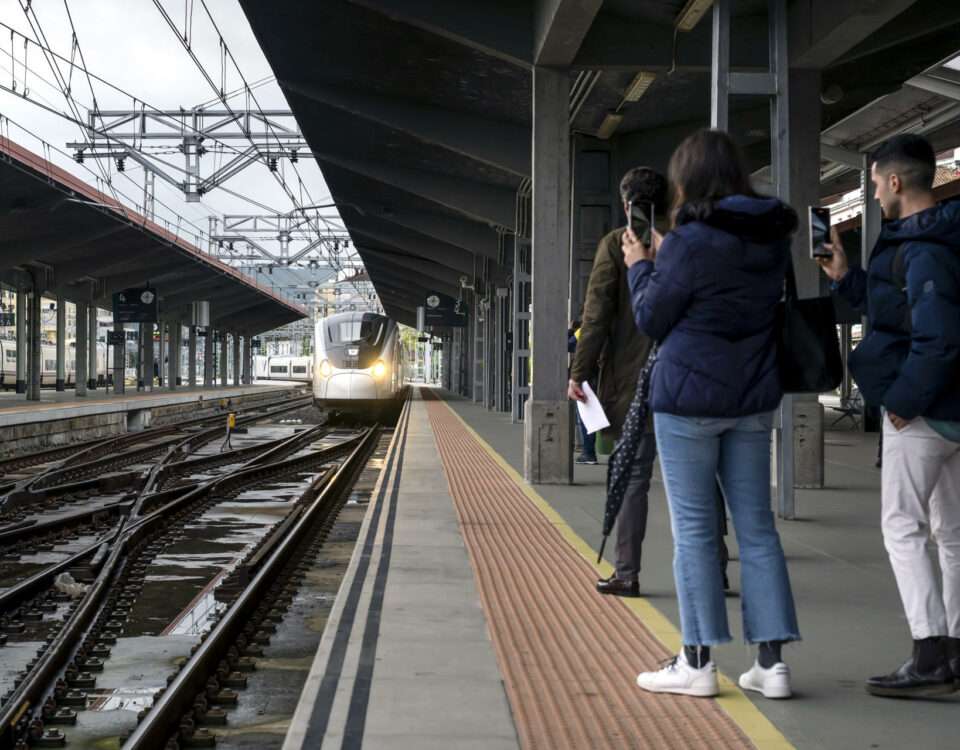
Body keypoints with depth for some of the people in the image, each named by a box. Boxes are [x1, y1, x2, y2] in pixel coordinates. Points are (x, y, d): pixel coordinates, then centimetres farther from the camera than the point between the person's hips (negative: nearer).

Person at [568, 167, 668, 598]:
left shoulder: (616, 244, -3)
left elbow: (597, 313, -8)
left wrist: (580, 371, -5)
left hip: (634, 376, -2)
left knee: (633, 477, 2)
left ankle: (627, 573, 4)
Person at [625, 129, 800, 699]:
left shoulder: (691, 241, -15)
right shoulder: (773, 239, 6)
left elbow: (652, 319, -6)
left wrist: (641, 266, 11)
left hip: (689, 399, -6)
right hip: (753, 399, 6)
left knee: (694, 530, 2)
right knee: (756, 526, 9)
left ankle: (698, 662, 7)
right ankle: (772, 661, 9)